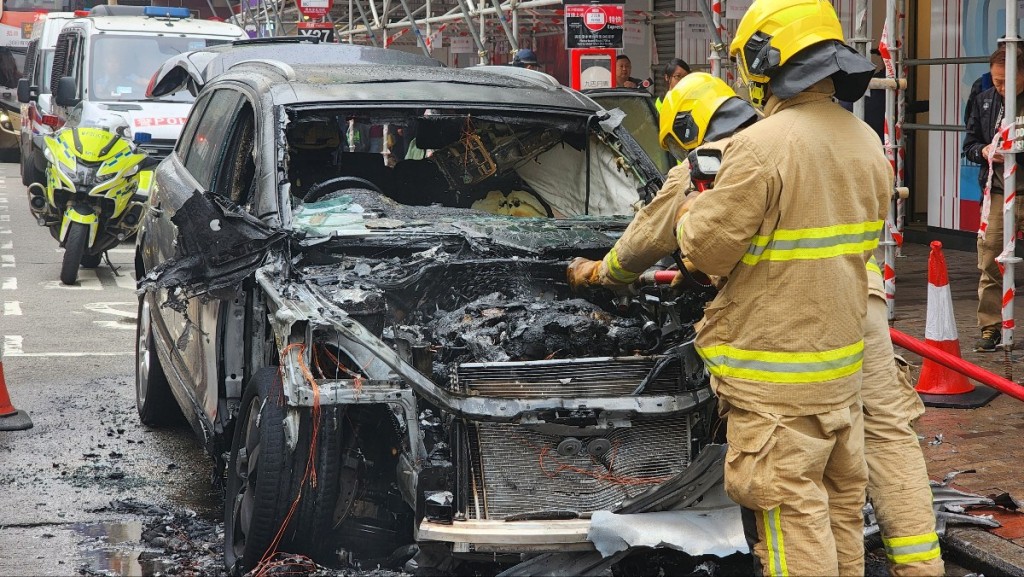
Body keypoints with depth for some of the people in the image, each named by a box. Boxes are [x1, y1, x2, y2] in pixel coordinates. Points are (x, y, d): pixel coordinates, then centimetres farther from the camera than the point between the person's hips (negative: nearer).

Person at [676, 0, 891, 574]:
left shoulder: (761, 147, -20)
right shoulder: (867, 143, 6)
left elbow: (709, 247, -14)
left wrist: (694, 209, 8)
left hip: (776, 367, -8)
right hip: (844, 359, 8)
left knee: (790, 507, -1)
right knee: (841, 496, 18)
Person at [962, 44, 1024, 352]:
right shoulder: (984, 100, 11)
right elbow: (969, 144, 18)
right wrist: (985, 151, -4)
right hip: (997, 193, 3)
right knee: (990, 264, 0)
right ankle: (990, 328, 9)